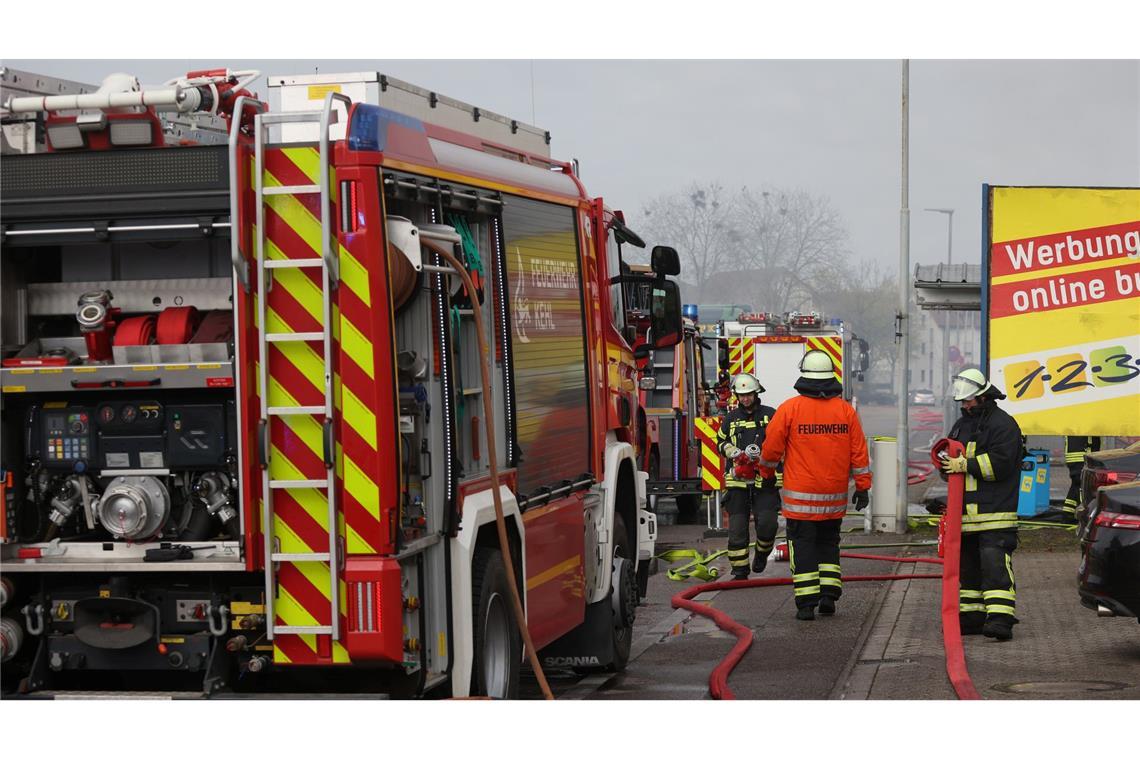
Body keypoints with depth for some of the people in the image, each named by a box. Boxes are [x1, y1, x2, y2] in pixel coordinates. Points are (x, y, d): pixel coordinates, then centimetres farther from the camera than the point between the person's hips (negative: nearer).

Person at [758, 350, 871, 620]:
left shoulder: (790, 408, -9)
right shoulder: (845, 410, 0)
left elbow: (771, 448, -2)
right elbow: (858, 452, 1)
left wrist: (767, 471, 18)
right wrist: (862, 487, 9)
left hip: (800, 496, -3)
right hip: (835, 497, 3)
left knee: (803, 546, 1)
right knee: (828, 544, 18)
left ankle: (806, 603, -3)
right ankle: (829, 595, 12)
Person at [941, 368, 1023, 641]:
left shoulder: (1003, 424, -6)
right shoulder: (961, 425, 20)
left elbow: (1000, 462, -18)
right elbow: (950, 463, 23)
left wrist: (965, 465, -17)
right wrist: (945, 460, -1)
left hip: (995, 513, -8)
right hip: (966, 512, 8)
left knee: (995, 565, -15)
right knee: (969, 567, 12)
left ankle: (1000, 618, -20)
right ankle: (971, 617, 18)